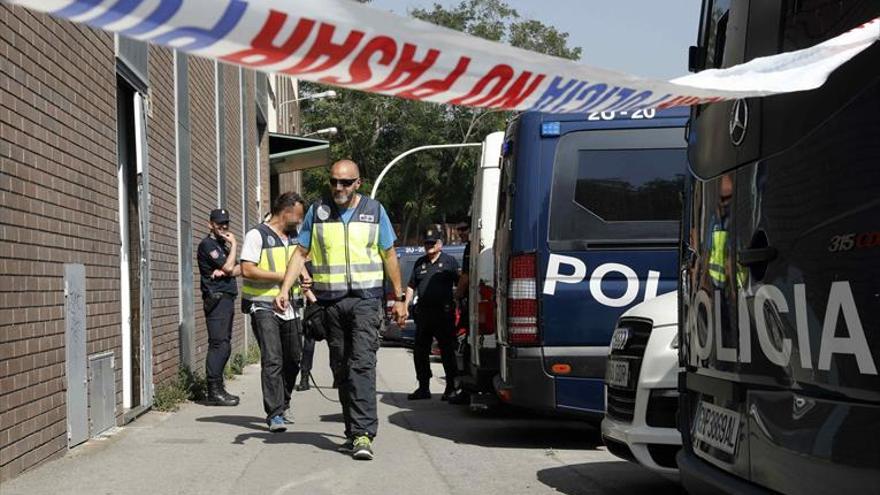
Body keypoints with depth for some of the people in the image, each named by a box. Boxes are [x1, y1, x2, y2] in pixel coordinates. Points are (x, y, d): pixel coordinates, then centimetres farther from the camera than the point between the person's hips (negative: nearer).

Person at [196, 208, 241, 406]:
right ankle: (214, 392, -15)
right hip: (216, 299, -9)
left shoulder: (222, 245, 22)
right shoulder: (207, 245, -6)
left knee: (224, 345, 7)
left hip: (227, 299, 9)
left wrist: (224, 271, -8)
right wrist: (234, 245, -2)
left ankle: (218, 389, 10)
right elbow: (229, 267, -13)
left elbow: (238, 269, 12)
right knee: (219, 344, -14)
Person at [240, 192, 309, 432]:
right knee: (272, 360, -15)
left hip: (289, 307, 8)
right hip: (263, 307, -8)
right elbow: (247, 270, -17)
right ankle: (275, 414, -16)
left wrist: (302, 279, 10)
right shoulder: (257, 235, -9)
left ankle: (284, 403, 31)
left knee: (293, 359, 11)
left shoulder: (294, 236, 16)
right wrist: (281, 276, -17)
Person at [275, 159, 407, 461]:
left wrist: (399, 297, 10)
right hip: (330, 301, 3)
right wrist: (284, 289, -5)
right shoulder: (317, 211, 8)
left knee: (362, 363, -15)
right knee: (341, 368, 7)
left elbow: (389, 255, 11)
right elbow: (300, 253, 8)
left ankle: (363, 434, -22)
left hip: (365, 298, -3)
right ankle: (355, 432, 15)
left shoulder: (374, 210, 6)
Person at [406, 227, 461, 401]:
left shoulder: (449, 261, 3)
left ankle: (451, 387, 6)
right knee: (420, 351, 6)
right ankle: (423, 388, 14)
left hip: (443, 313, -5)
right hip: (423, 312, 5)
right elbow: (411, 286, 19)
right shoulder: (420, 263, 16)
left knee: (447, 351, -1)